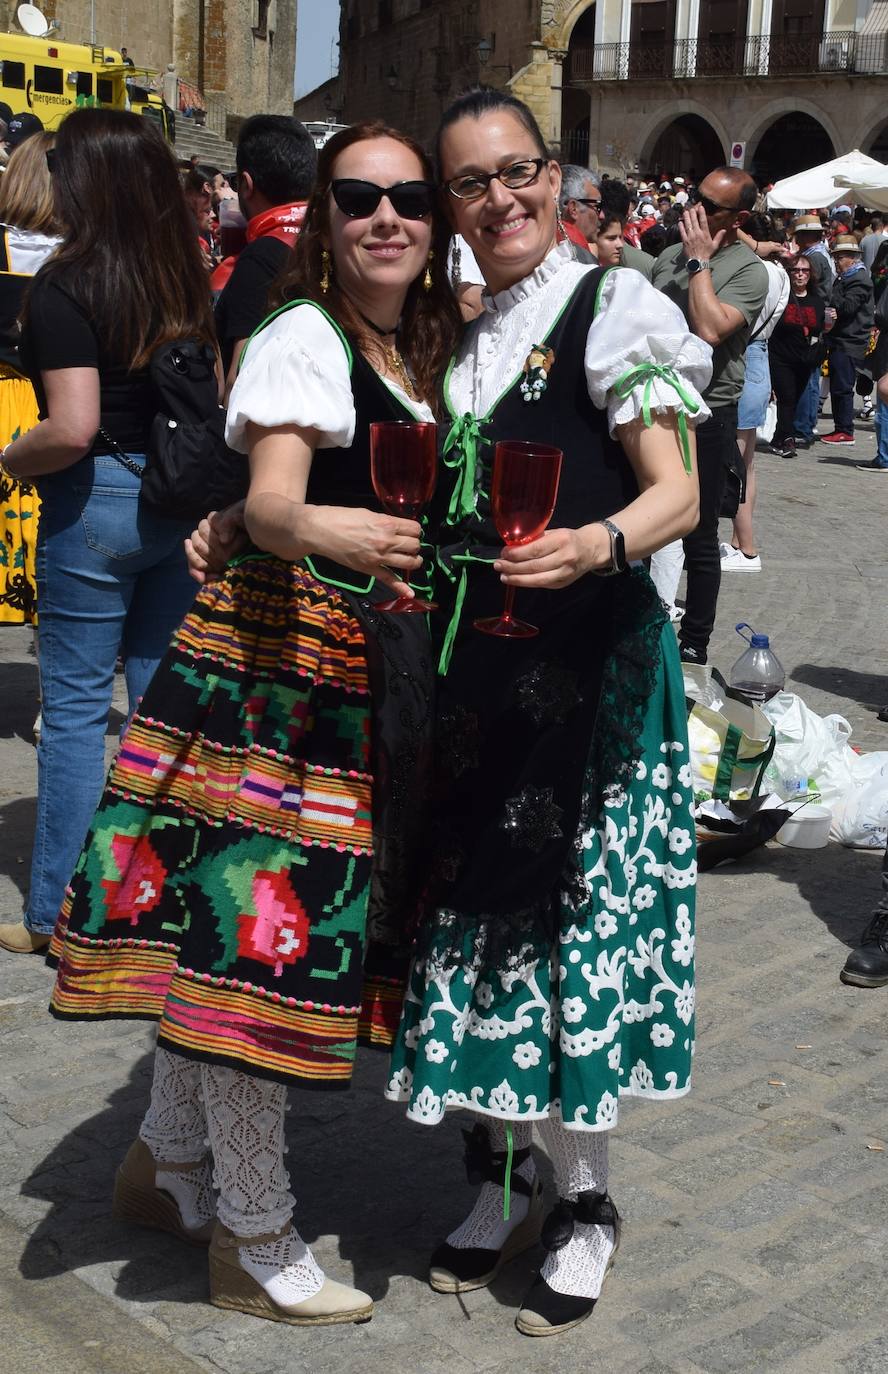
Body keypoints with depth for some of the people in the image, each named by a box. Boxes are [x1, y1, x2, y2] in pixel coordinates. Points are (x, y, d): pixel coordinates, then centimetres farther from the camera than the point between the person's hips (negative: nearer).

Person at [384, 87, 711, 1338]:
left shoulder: (610, 307, -4)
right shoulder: (456, 336, 13)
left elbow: (679, 494, -10)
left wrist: (599, 545, -31)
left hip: (587, 661, -5)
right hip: (470, 665, 6)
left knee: (575, 918, 0)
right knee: (476, 910, 9)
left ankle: (587, 1201, 19)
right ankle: (501, 1176, 28)